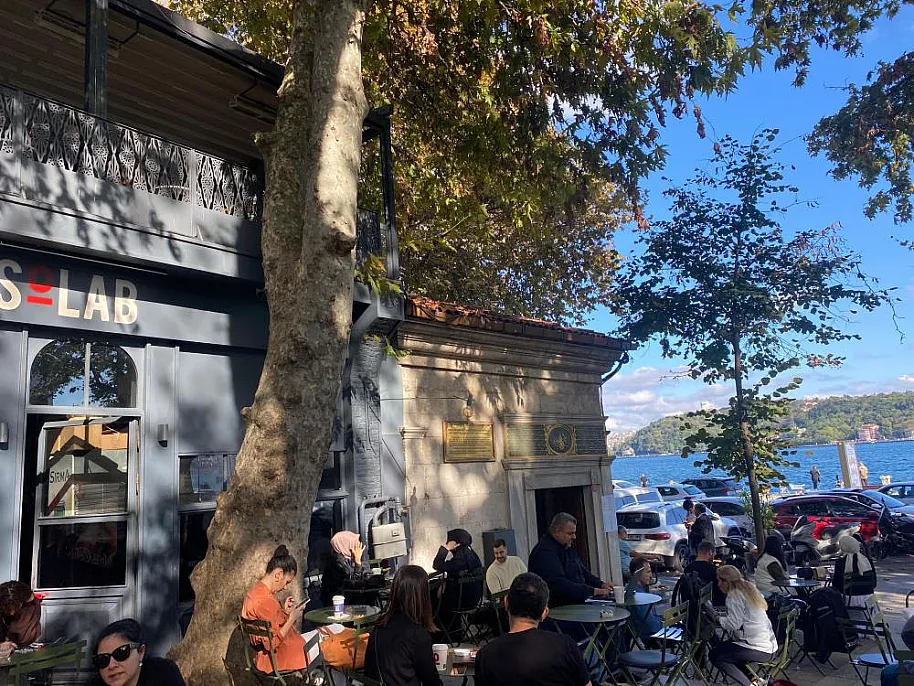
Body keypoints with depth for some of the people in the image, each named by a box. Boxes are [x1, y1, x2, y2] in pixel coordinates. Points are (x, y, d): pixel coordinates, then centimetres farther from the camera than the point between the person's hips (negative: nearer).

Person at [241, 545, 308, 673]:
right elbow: (273, 643, -25)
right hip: (274, 659, -9)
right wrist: (291, 619, -17)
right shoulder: (266, 601, -27)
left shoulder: (256, 590, 3)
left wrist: (284, 612, 4)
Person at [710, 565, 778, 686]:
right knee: (724, 648, 26)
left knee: (715, 655, -6)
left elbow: (734, 624, -19)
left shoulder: (734, 595, -13)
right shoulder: (748, 589, 15)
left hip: (759, 649, -10)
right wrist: (724, 617, 11)